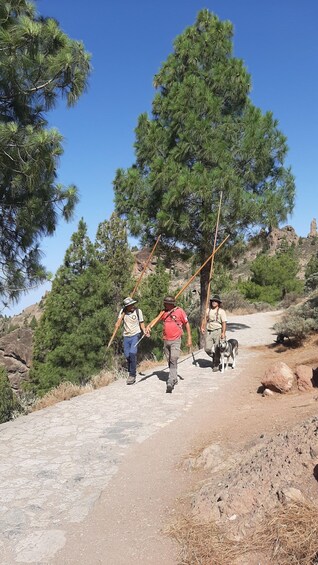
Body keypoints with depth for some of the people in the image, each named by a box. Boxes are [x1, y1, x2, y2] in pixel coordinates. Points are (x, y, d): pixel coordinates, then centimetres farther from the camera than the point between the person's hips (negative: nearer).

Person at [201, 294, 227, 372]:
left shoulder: (221, 311, -3)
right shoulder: (208, 310, 10)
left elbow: (224, 323, -7)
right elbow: (205, 319, 18)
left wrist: (223, 333, -16)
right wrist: (202, 327, 3)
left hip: (217, 331, -4)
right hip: (209, 331, 4)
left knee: (217, 350, -1)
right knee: (207, 349, 0)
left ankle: (216, 365, 13)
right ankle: (214, 358, 28)